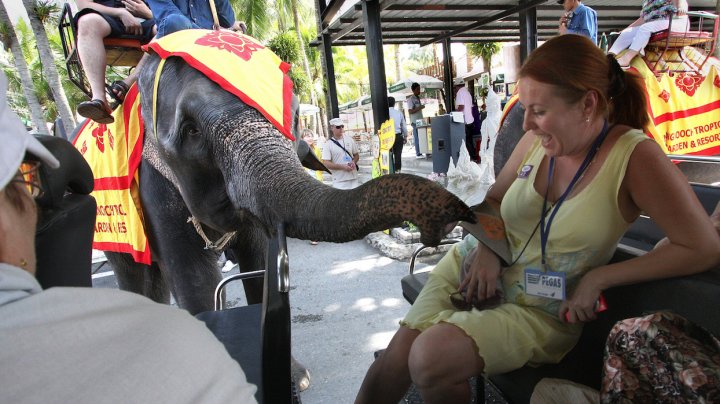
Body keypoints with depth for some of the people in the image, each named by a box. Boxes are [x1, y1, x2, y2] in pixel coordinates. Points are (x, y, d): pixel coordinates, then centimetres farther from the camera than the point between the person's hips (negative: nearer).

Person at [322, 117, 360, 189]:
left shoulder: (349, 140, 8)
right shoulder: (328, 144, -5)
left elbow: (356, 155, 18)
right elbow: (326, 164, -9)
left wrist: (353, 162, -5)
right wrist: (342, 167, -17)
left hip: (353, 178, 5)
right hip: (339, 181, -4)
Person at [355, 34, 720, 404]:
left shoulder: (634, 155, -16)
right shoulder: (537, 140, -3)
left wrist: (598, 278, -17)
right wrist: (489, 245, -10)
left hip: (538, 307, -3)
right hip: (473, 267, 4)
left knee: (430, 358, -25)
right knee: (396, 355, -11)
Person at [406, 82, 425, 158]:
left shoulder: (418, 98, 17)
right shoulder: (411, 99, -10)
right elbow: (410, 111, -17)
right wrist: (420, 108, -21)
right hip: (415, 121, -8)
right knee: (417, 137, -5)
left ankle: (421, 152, 13)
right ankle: (418, 154, 0)